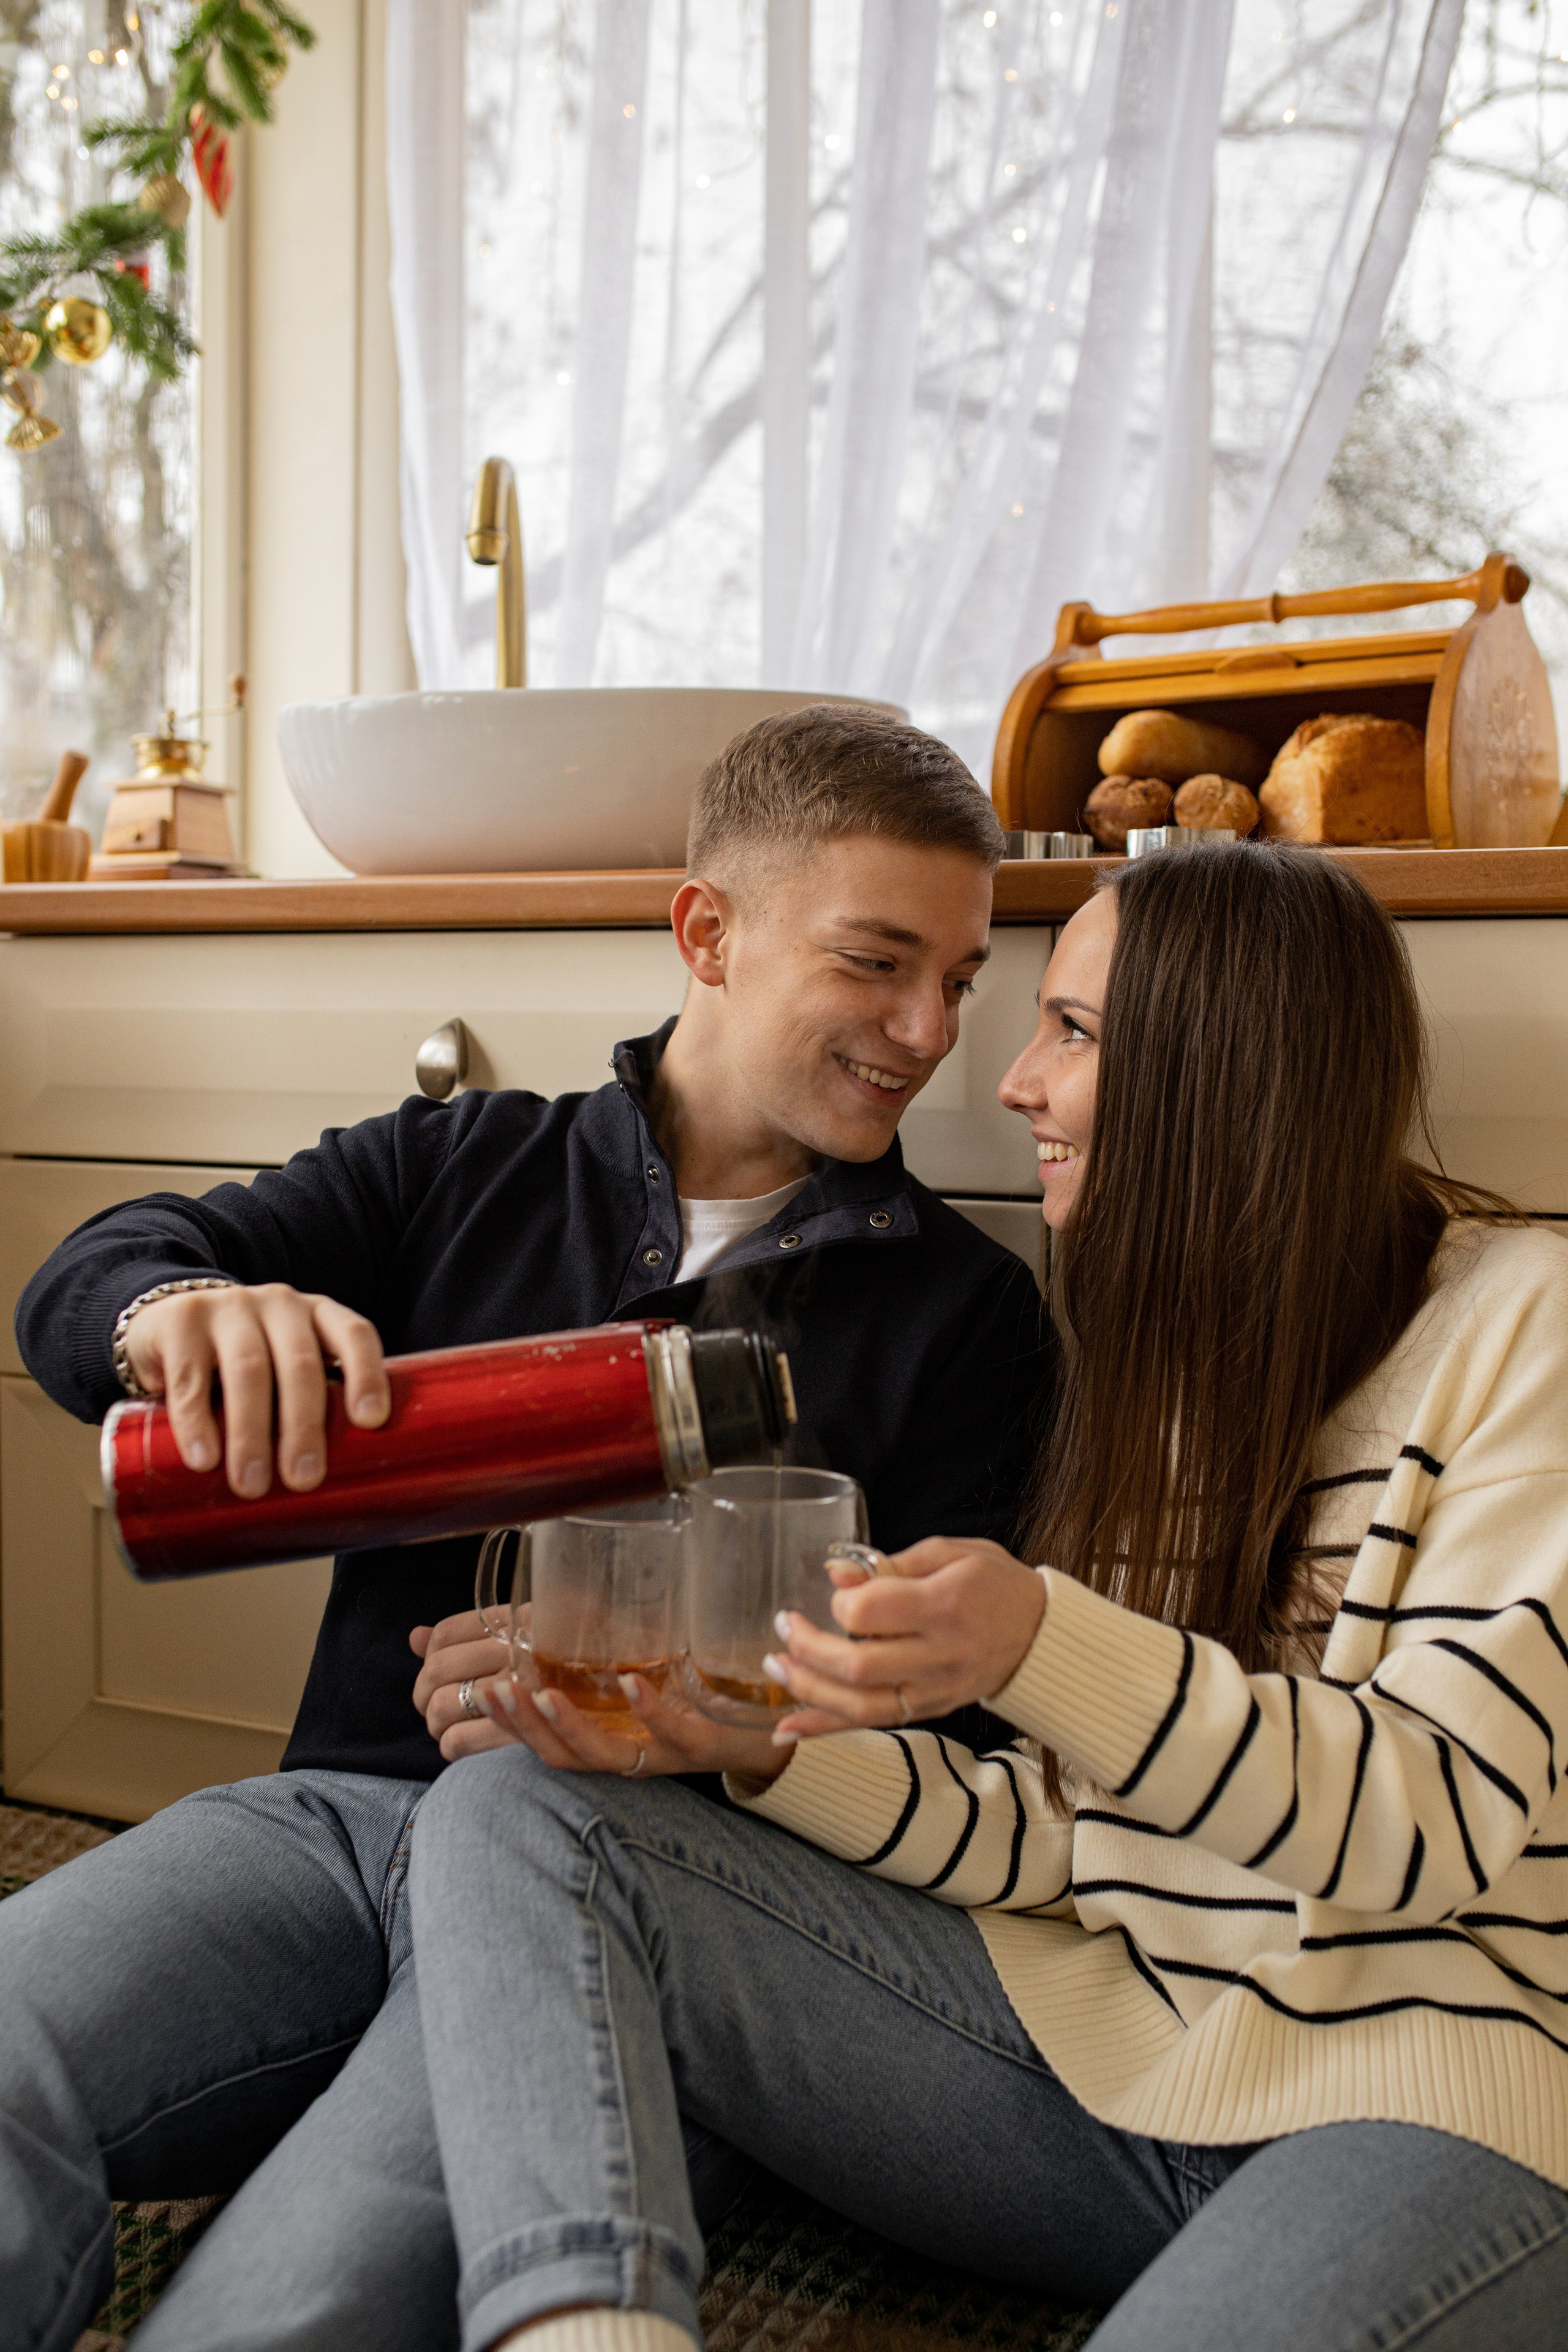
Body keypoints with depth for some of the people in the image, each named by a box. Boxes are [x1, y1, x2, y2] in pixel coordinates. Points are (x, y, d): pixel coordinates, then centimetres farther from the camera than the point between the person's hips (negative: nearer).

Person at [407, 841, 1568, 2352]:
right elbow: (1056, 1838, 10)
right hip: (1093, 2027, 7)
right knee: (514, 1822, -13)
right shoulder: (1153, 1354, 14)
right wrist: (777, 1749, -9)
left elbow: (1447, 1814, -14)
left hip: (1424, 2092, -6)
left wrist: (1044, 1649, -28)